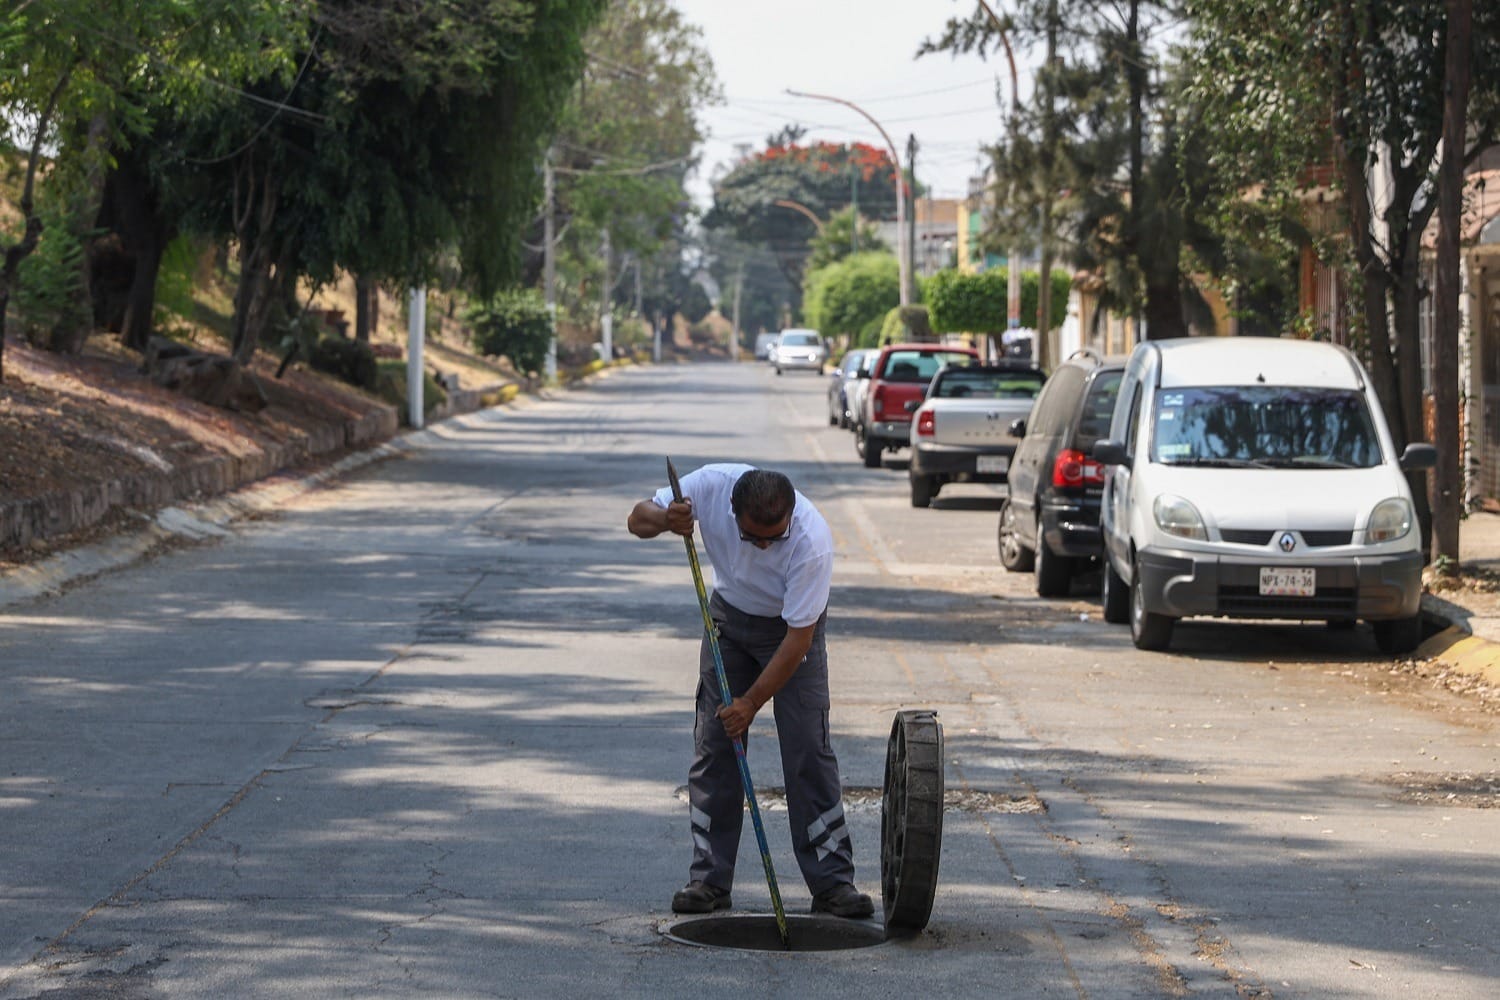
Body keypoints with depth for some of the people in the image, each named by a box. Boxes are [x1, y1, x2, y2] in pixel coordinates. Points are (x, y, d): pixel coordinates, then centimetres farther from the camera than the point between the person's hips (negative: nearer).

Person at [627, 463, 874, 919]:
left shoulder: (812, 541, -36)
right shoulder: (711, 486, -27)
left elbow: (799, 636, -29)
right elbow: (638, 519, -12)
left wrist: (752, 702, -28)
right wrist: (665, 519, -36)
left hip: (793, 629, -3)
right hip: (729, 616, 3)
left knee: (808, 751, -10)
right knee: (713, 748, -1)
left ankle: (833, 882, -7)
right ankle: (710, 879, 5)